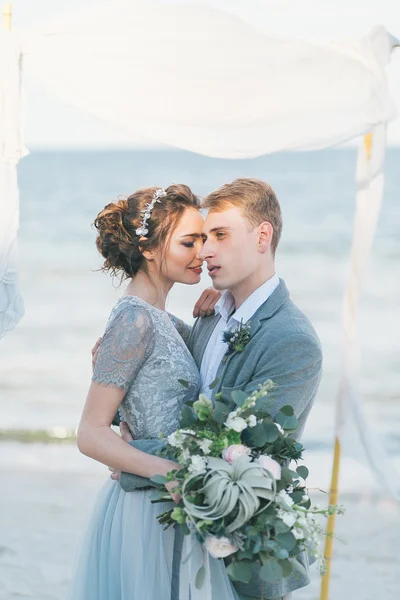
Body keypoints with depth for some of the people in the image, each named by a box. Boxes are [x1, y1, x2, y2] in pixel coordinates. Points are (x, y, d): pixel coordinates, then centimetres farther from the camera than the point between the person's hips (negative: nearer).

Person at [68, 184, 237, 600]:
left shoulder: (154, 317, 12)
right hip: (147, 516, -9)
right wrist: (167, 471, -31)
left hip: (170, 505, 9)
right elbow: (92, 434, -18)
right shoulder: (135, 320, -16)